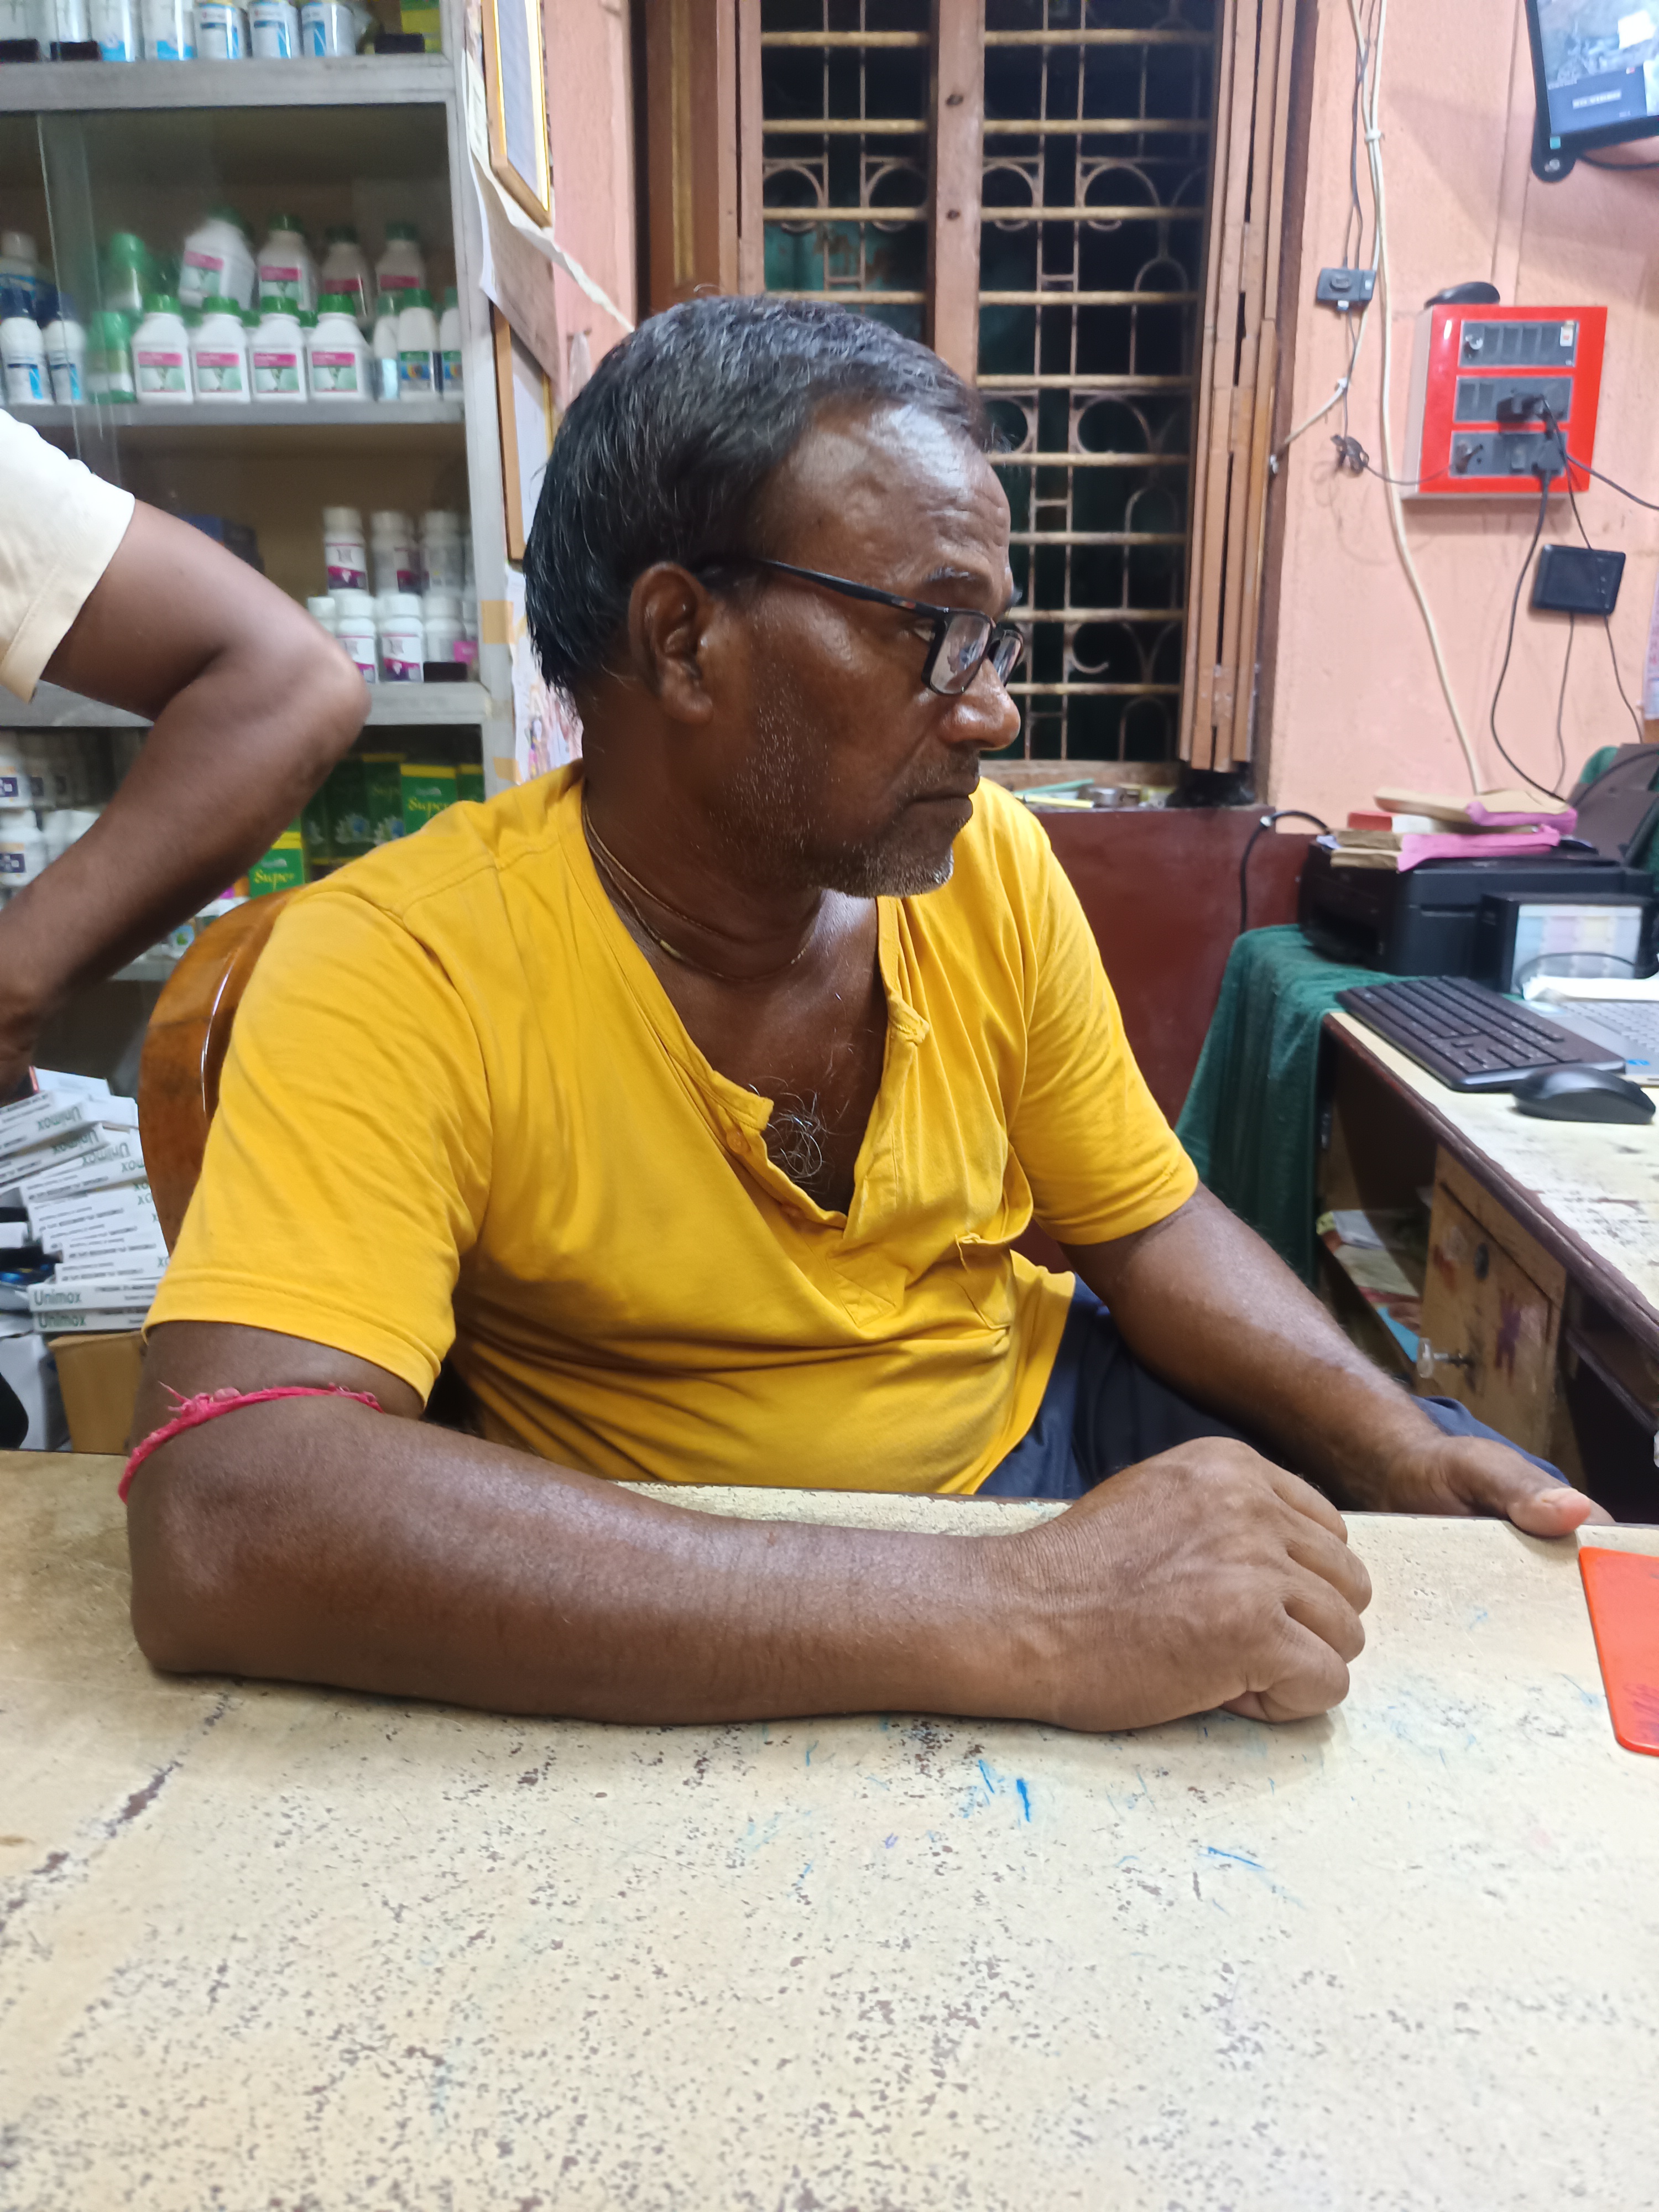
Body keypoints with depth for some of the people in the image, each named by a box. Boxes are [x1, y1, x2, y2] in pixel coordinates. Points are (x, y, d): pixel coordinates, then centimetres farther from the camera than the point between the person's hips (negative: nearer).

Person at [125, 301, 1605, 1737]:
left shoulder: (988, 861, -9)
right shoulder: (402, 969, -24)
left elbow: (1149, 1231, 4)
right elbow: (223, 1526, -38)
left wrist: (1400, 1448, -14)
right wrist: (1004, 1620, -41)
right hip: (715, 1642, -4)